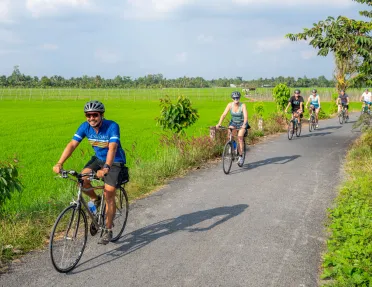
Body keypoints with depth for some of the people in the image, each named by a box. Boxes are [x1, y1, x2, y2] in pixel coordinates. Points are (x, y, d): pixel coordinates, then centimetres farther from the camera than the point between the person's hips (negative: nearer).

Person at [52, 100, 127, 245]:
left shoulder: (112, 126, -27)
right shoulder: (85, 127, -13)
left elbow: (112, 148, -39)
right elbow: (72, 144, -20)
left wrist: (106, 168, -54)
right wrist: (59, 163, -33)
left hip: (115, 162, -5)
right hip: (98, 158, 5)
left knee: (109, 194, -13)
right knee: (82, 179, -21)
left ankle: (108, 230, 2)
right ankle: (95, 200, 9)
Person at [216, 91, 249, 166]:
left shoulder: (243, 105, -20)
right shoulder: (230, 105, -12)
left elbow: (245, 116, -30)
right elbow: (224, 114, -18)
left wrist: (244, 124, -48)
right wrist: (219, 123, -31)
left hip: (242, 124, -3)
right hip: (233, 122, 3)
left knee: (240, 137, -24)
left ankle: (240, 156, -18)